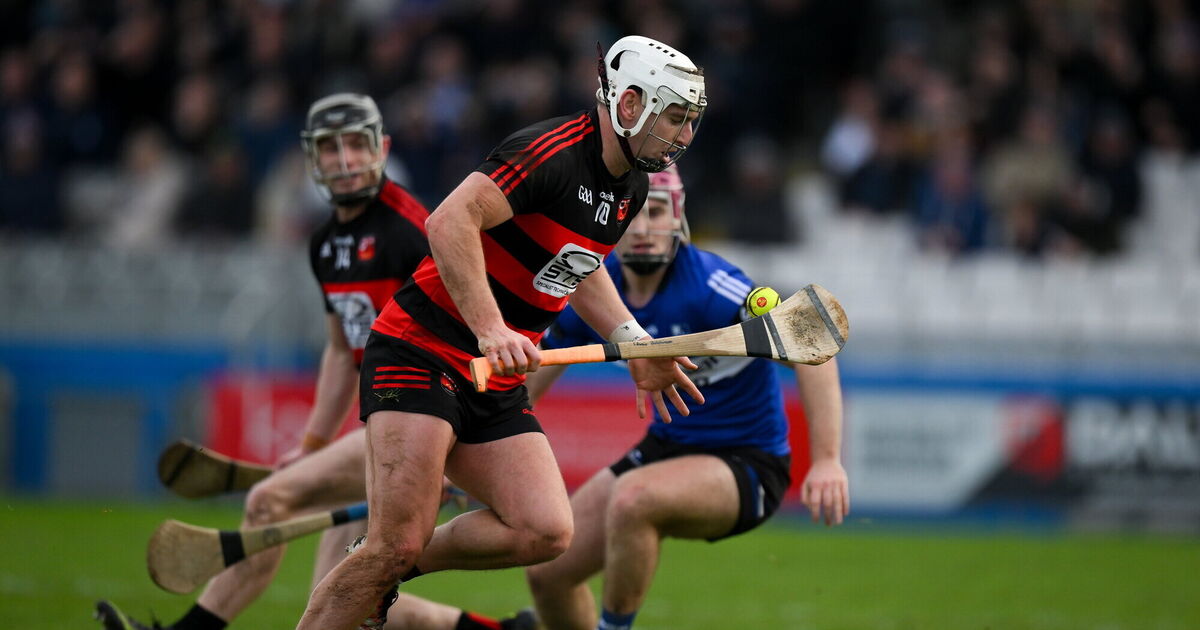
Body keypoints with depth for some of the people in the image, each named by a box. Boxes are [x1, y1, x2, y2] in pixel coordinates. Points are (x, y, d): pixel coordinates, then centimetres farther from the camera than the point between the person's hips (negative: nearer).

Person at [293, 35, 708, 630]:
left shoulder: (629, 189, 12)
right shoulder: (552, 151, -17)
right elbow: (449, 222, -27)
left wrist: (636, 345, 19)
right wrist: (490, 330, -33)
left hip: (497, 382, 8)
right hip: (420, 353, -8)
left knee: (545, 532, -10)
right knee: (397, 542, -18)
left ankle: (388, 570, 8)